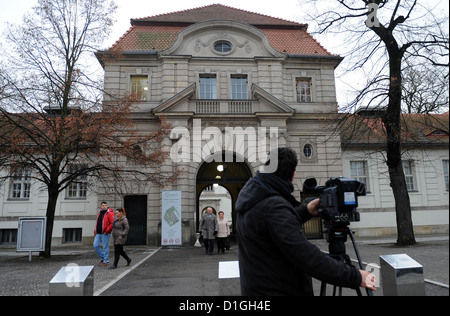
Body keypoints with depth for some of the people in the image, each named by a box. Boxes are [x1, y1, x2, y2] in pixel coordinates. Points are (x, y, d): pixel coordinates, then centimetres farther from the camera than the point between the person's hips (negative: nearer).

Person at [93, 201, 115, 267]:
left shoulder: (110, 213, -9)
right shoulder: (99, 213, 15)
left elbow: (112, 223, -16)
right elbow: (97, 223, 21)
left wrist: (106, 231, -18)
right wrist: (95, 232, 17)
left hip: (105, 234, -7)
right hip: (98, 234, 7)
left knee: (105, 247, -1)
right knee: (95, 245, 5)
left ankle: (106, 261, 11)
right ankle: (102, 257, 24)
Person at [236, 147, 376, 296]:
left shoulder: (250, 194, -1)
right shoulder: (274, 206, -28)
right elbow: (308, 258, -29)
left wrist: (305, 211, 8)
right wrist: (355, 277, -22)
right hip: (278, 290, -9)